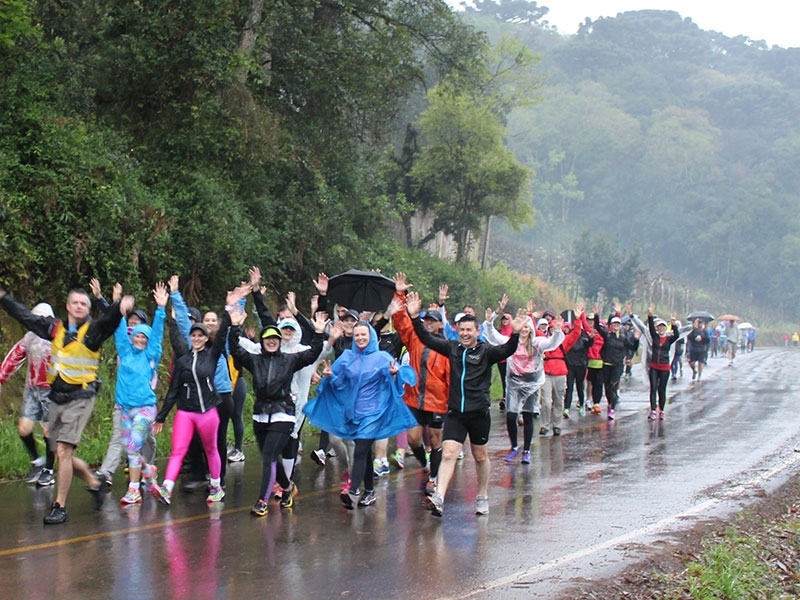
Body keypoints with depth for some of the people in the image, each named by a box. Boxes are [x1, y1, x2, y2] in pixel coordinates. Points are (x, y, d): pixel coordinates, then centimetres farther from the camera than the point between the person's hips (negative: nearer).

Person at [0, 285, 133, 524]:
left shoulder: (93, 331, -5)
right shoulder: (55, 328, 9)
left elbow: (110, 318, -24)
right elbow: (24, 315, 19)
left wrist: (122, 306, -45)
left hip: (80, 398, -6)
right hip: (57, 398, 6)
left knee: (63, 451, -13)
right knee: (63, 454, 11)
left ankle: (60, 507, -6)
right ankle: (95, 484, 35)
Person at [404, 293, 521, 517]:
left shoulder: (486, 351, -4)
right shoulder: (452, 348, 5)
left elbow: (506, 351, -20)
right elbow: (427, 339, 3)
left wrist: (515, 335, -39)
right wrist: (415, 318, -9)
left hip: (479, 412, -2)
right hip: (455, 412, 2)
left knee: (480, 456, 13)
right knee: (448, 454, -10)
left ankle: (482, 497, 30)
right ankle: (439, 499, -21)